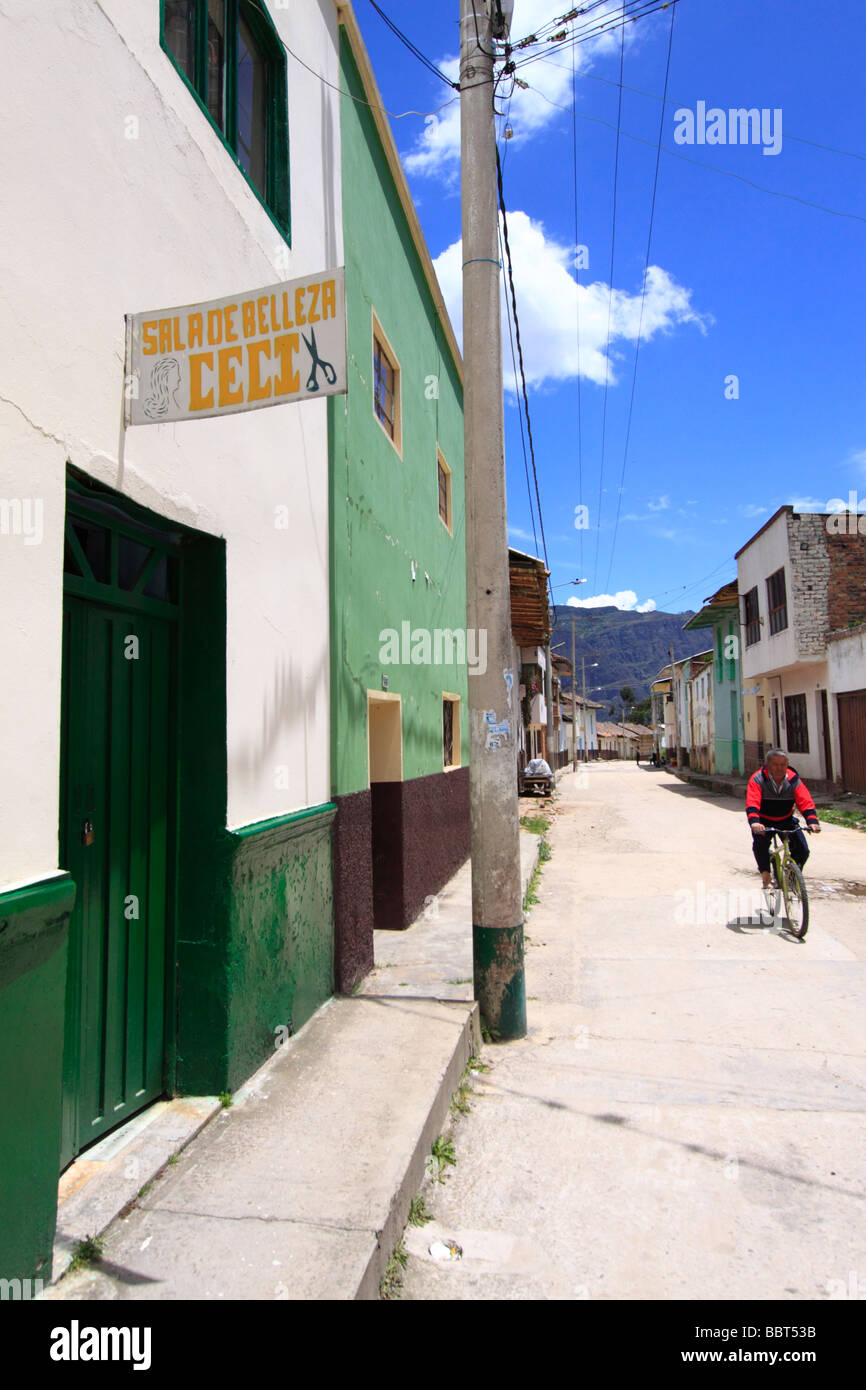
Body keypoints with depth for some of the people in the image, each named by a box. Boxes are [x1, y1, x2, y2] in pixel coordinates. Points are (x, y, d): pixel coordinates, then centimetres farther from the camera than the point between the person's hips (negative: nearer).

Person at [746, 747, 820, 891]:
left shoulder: (794, 780, -13)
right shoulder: (758, 779, -21)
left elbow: (806, 802, -23)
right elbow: (752, 804, -33)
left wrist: (813, 821, -41)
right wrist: (754, 822, -51)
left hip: (786, 820, 3)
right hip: (763, 821, -2)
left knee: (802, 850, -12)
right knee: (760, 843, -31)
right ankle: (765, 874, -12)